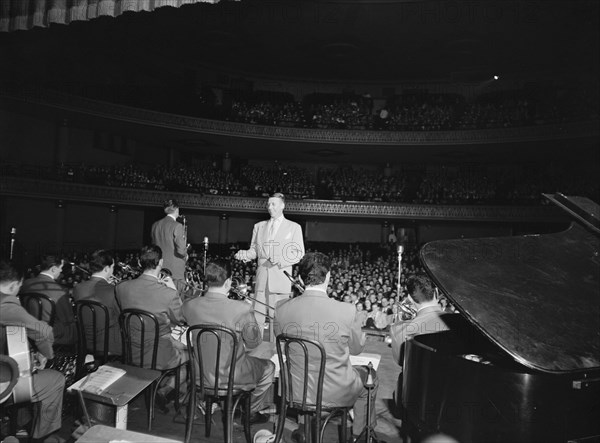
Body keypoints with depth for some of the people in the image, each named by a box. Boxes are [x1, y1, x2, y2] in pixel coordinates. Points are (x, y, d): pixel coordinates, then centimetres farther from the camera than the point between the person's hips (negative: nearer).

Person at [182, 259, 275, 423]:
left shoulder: (189, 305, -15)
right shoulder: (243, 309, -27)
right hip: (232, 375, -5)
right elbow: (253, 342, -13)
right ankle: (251, 412, 35)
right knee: (268, 367, 24)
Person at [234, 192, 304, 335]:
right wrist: (244, 254, -6)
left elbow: (299, 253, 3)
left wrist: (281, 260, -13)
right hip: (261, 277, 3)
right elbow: (254, 250, 17)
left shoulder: (294, 227, 8)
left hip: (281, 277, -3)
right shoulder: (259, 226, 18)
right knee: (257, 316, 2)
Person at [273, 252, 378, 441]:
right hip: (335, 394, -3)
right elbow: (357, 349, -3)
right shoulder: (347, 311, -23)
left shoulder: (281, 309, -15)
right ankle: (360, 433, 44)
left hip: (295, 391, 3)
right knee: (370, 376, 27)